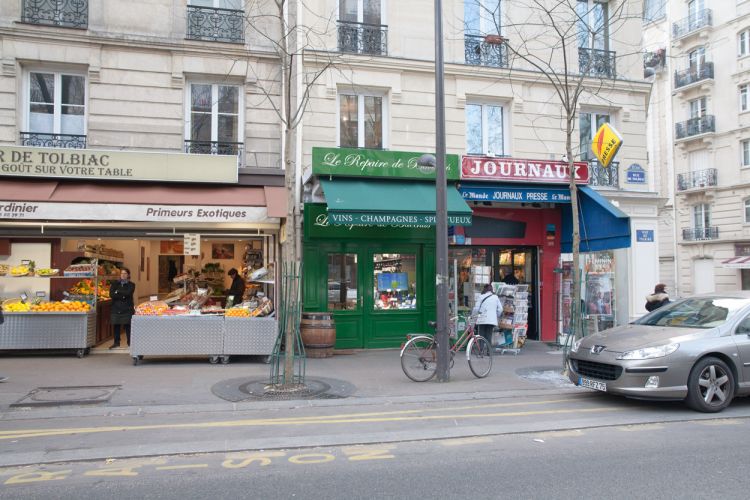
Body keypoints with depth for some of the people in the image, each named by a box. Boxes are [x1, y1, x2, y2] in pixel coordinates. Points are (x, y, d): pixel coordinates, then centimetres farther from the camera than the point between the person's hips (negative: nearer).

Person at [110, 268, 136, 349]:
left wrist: (118, 292, -5)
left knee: (127, 325, -4)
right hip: (116, 308, 2)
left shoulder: (131, 285, 5)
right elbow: (111, 294, -4)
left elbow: (128, 293, -13)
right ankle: (116, 342, 16)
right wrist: (122, 296, -13)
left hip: (127, 308, -2)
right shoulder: (115, 283, 10)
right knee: (116, 326, 5)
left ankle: (130, 342, 3)